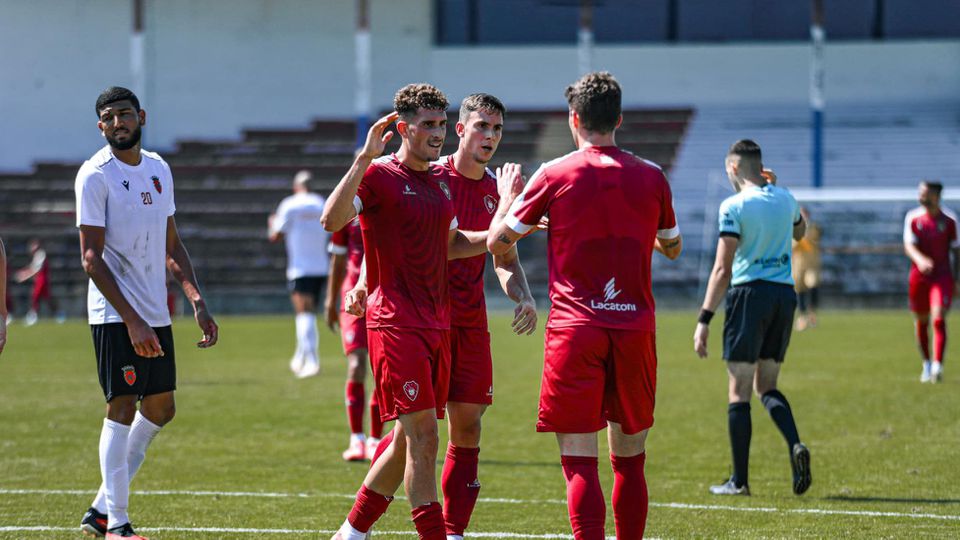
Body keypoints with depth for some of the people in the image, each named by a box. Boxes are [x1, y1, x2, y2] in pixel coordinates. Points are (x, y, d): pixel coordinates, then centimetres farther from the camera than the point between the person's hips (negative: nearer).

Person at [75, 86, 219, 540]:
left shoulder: (158, 169, 12)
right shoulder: (95, 175, -10)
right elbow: (91, 257, -15)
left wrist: (197, 303, 8)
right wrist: (132, 320, -21)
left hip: (156, 314, 8)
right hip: (115, 314, -8)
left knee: (160, 409, 11)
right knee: (122, 407, -9)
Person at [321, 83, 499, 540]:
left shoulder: (440, 179, 15)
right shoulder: (379, 175, -8)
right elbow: (332, 219, -24)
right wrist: (364, 159, -30)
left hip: (436, 322, 8)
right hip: (395, 323, -8)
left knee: (410, 437, 11)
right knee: (422, 435, -12)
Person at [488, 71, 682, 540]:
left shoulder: (555, 175, -3)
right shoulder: (650, 177, 5)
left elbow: (497, 242, 5)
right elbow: (672, 247, 22)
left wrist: (506, 198, 25)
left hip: (575, 329, -3)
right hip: (635, 327, 3)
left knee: (580, 461, -5)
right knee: (629, 461, 12)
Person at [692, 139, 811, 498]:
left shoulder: (734, 206, -9)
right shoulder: (785, 199, 8)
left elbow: (722, 269, -13)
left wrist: (704, 320, -11)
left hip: (750, 293, -6)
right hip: (785, 294, 6)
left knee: (739, 391, 1)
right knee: (766, 386, 15)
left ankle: (739, 480, 2)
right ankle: (795, 446, -11)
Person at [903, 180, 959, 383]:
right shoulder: (913, 218, 0)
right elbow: (909, 245, -10)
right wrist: (920, 259, -32)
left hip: (943, 276, -2)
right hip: (919, 275, 2)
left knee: (939, 318, -17)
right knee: (921, 321, 9)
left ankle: (937, 366, -22)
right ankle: (927, 364, 28)